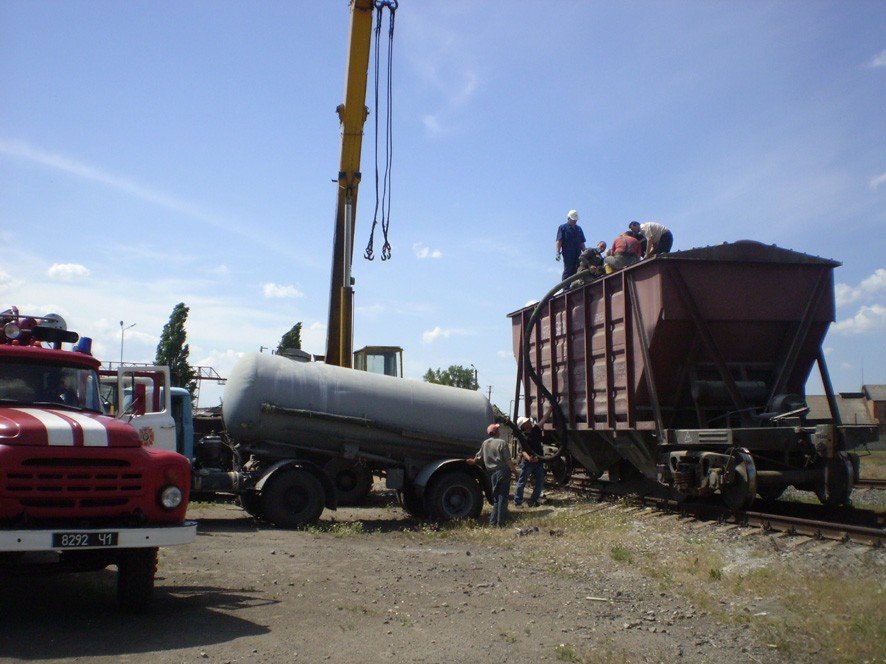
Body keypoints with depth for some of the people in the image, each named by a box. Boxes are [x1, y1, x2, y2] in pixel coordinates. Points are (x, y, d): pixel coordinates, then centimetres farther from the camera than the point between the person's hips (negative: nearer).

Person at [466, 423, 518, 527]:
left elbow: (479, 456, 18)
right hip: (503, 471, -5)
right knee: (502, 497, 0)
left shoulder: (485, 443, 5)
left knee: (495, 497, 16)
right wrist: (514, 470, -4)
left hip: (492, 472, 6)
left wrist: (473, 461, 37)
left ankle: (493, 520, 15)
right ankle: (500, 522, 0)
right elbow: (508, 460, -15)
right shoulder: (501, 443, -13)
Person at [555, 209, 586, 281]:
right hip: (567, 254, -5)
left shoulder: (579, 229, 22)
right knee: (568, 271, -9)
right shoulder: (562, 227, 6)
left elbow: (582, 243, 23)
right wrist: (558, 252, -14)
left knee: (576, 272, 0)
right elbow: (559, 241, -3)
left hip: (578, 254, 5)